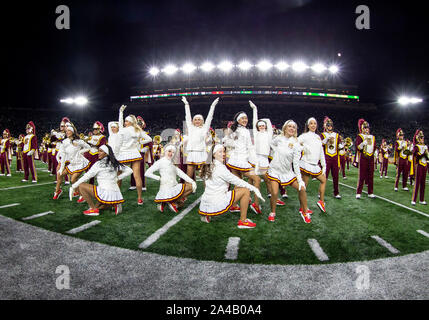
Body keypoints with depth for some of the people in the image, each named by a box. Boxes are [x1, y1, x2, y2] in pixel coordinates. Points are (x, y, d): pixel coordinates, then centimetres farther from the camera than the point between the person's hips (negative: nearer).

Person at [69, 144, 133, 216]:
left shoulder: (98, 164, -7)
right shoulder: (115, 163, 9)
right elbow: (129, 171, 13)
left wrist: (73, 187, 3)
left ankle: (94, 209, -1)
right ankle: (114, 205, 7)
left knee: (80, 186, 2)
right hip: (116, 195, 7)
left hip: (105, 193, -7)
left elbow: (86, 176, -4)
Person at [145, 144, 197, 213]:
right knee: (190, 187, -11)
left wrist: (192, 181, -4)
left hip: (174, 188, 8)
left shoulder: (172, 164, 12)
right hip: (167, 190, -8)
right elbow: (147, 173, -14)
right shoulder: (160, 162, -10)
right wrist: (159, 178, -15)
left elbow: (181, 173, 6)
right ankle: (172, 201, -8)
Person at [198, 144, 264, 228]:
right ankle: (242, 221, 2)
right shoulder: (220, 168, -14)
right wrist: (254, 189, -3)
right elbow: (236, 181, -11)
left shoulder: (209, 167, 12)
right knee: (246, 190, -3)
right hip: (216, 204, -8)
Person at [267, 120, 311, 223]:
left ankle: (304, 211, 14)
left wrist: (299, 179, -13)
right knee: (274, 193, -15)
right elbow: (272, 143, 21)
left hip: (287, 172, 0)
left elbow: (296, 163, -10)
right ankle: (272, 212, 11)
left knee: (302, 188, -8)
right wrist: (277, 151, 5)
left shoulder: (296, 144, -10)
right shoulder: (279, 139, -4)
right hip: (274, 170, 0)